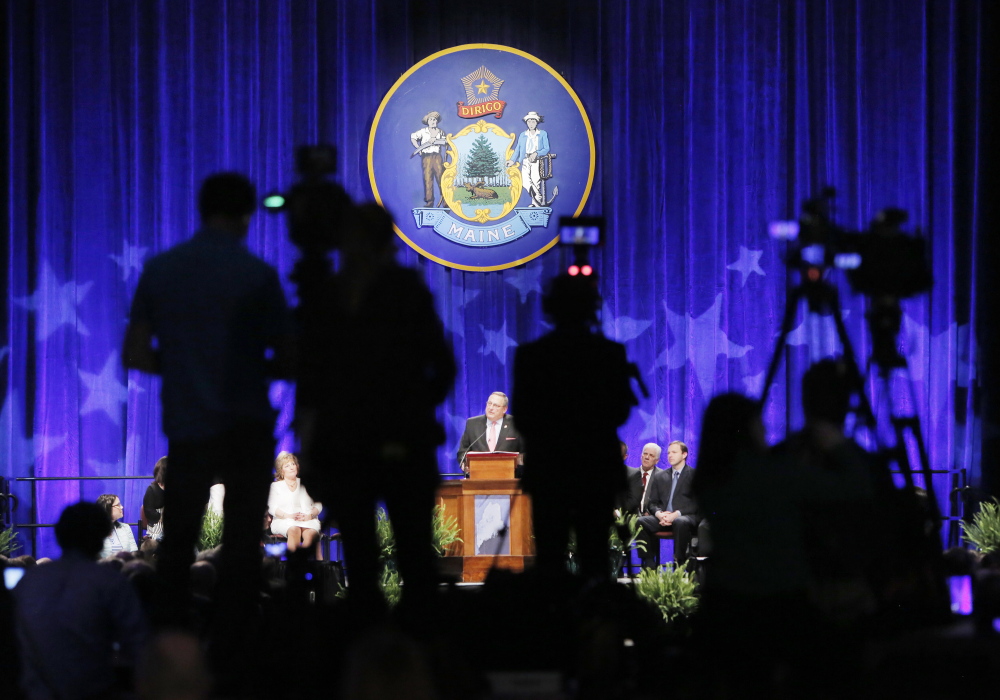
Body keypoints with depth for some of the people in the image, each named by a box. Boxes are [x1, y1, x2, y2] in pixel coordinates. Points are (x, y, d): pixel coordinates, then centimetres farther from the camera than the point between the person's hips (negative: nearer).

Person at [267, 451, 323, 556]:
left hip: (308, 520, 1)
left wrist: (309, 516, -7)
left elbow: (318, 505, 15)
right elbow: (272, 508, 6)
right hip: (283, 521, -1)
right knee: (294, 530, -39)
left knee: (311, 534, -36)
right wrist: (289, 516, -12)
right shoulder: (275, 486, 20)